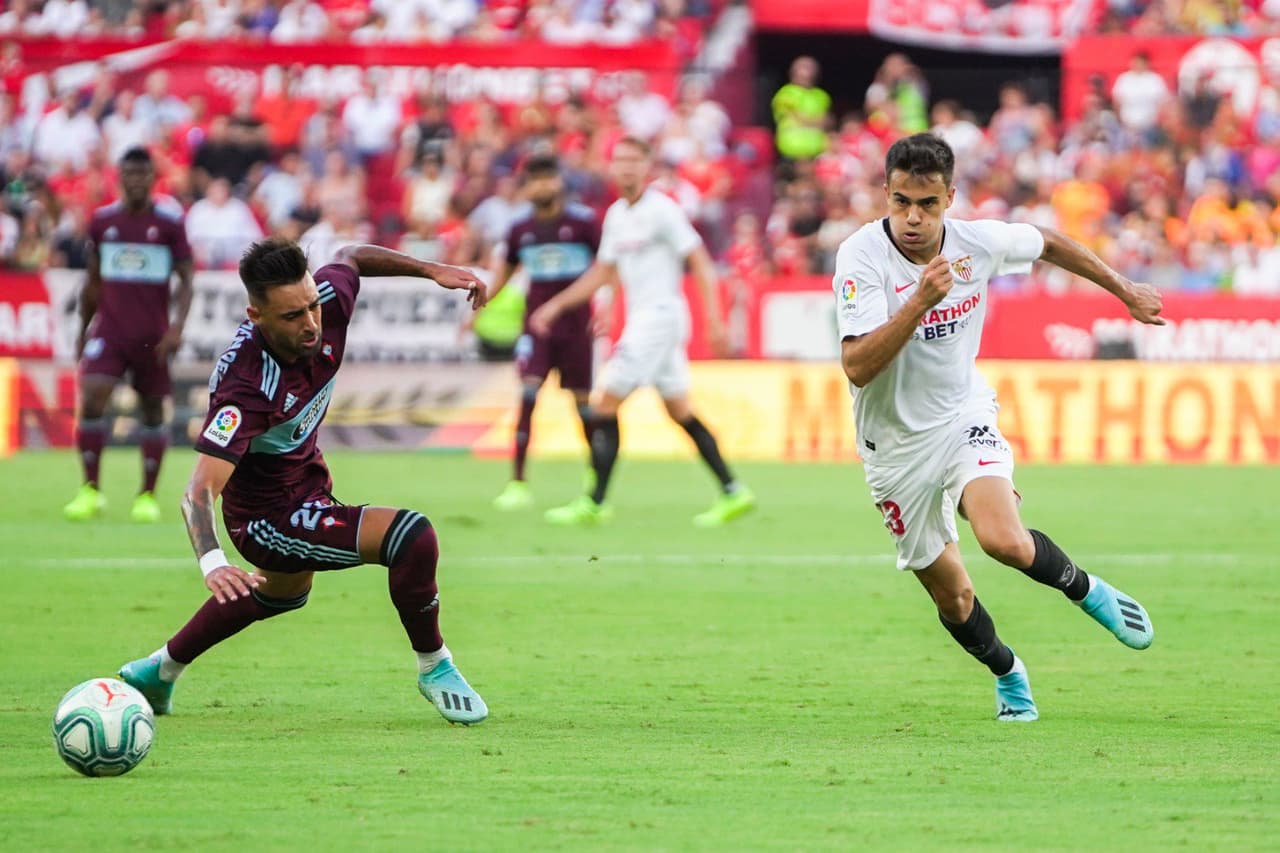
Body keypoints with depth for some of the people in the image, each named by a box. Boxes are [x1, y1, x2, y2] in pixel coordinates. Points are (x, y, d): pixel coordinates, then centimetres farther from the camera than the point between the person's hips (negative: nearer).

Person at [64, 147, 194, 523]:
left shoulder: (170, 220, -3)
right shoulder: (102, 220, 6)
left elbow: (185, 280, -2)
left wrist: (177, 326, -15)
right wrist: (83, 329, 18)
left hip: (152, 333, -1)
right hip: (108, 329, 1)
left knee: (152, 409, 6)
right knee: (91, 399, -15)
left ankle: (148, 496, 17)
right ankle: (91, 490, -8)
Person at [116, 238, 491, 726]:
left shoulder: (324, 300, -21)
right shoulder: (246, 384, -39)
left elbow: (352, 257, 5)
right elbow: (200, 491, -45)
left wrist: (433, 271, 1)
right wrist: (212, 562, -61)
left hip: (304, 481, 9)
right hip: (267, 517, -9)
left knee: (283, 593, 37)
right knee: (412, 537, -25)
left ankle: (160, 671, 56)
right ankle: (434, 668, -1)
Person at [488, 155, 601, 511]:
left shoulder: (583, 221, -5)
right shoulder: (520, 229, 4)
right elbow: (506, 271, 20)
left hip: (576, 324, -1)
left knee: (582, 399, 5)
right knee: (527, 394, -15)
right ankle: (518, 484, -15)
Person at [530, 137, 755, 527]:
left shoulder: (661, 210, -11)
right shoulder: (616, 215, 14)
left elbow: (700, 264, -12)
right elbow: (602, 273, 24)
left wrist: (714, 318, -19)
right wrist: (556, 305, 20)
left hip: (661, 315, -8)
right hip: (641, 318, 8)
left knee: (605, 406, -7)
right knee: (680, 413, 8)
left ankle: (595, 503, -4)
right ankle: (732, 492, 10)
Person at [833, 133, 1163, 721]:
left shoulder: (979, 242, -12)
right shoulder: (862, 256, -23)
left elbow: (1049, 244, 11)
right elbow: (856, 367, -32)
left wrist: (1126, 292, 20)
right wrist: (920, 302, -42)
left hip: (963, 415, 1)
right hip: (896, 446, -1)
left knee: (1003, 539, -28)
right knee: (953, 599, 9)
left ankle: (1084, 589, 2)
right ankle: (1007, 672, 39)